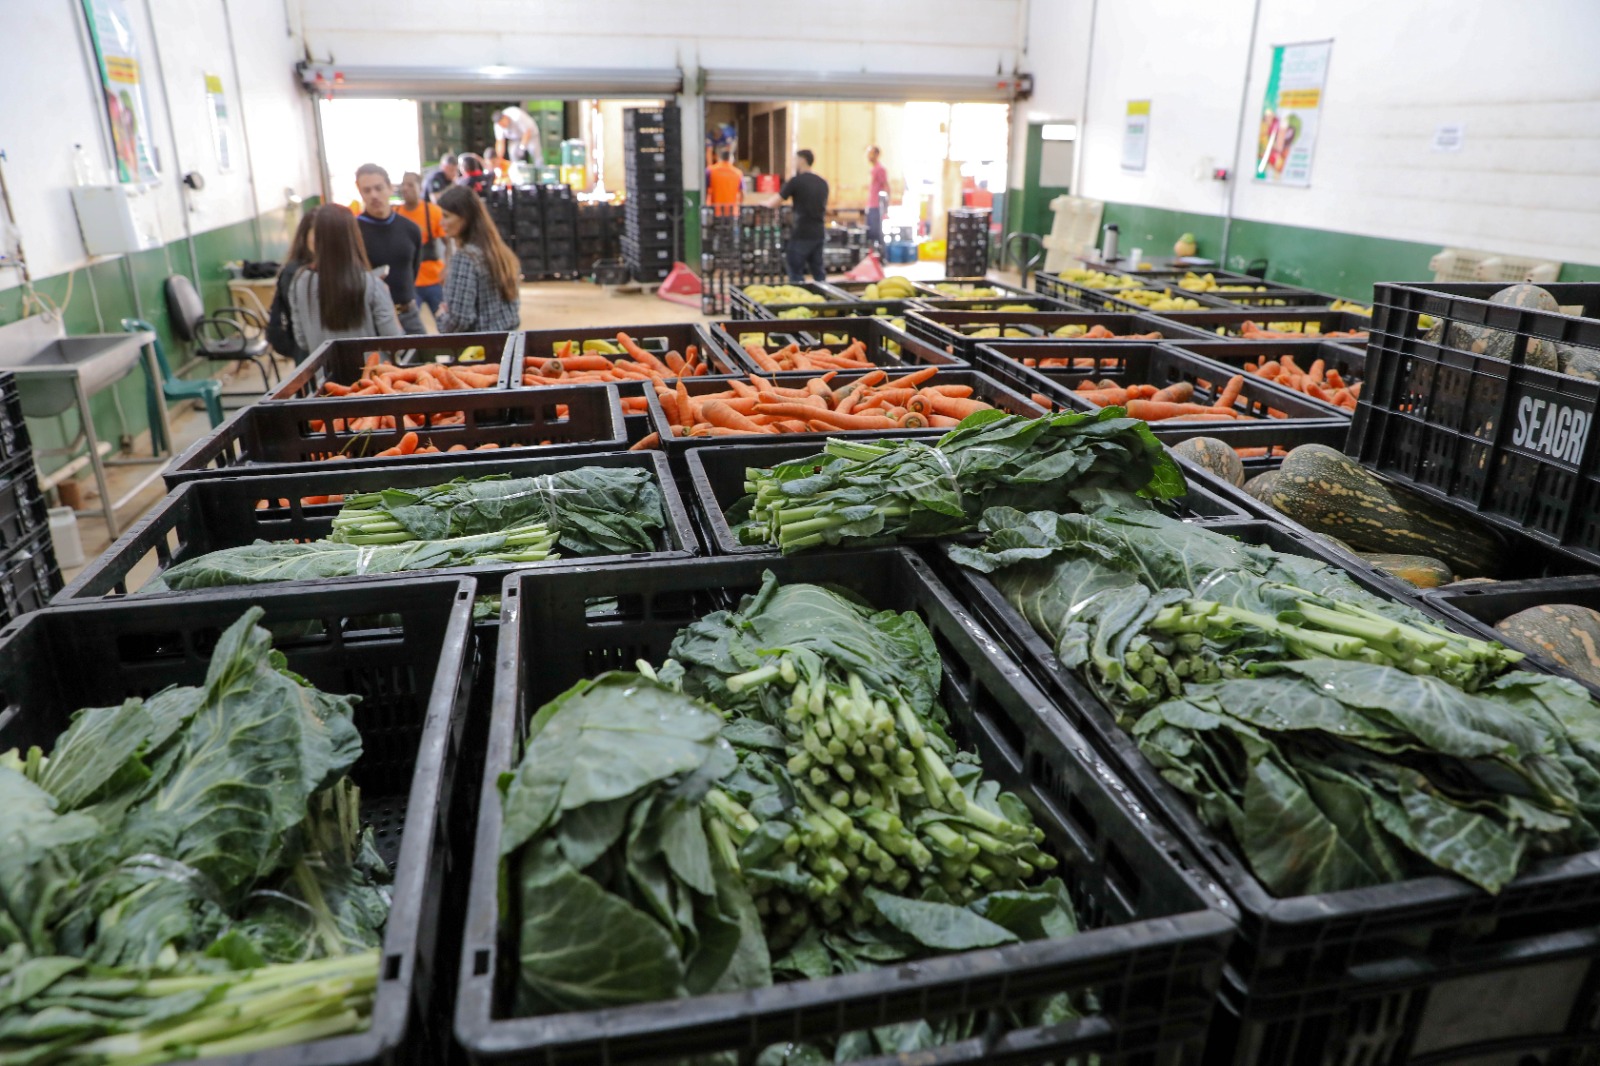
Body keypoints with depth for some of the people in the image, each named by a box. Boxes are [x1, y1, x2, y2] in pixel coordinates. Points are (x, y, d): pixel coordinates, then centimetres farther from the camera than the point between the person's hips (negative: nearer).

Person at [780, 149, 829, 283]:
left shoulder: (796, 181, -8)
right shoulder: (823, 182, 11)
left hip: (802, 233, -6)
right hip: (818, 232, 7)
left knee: (796, 272, 1)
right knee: (818, 270, 12)